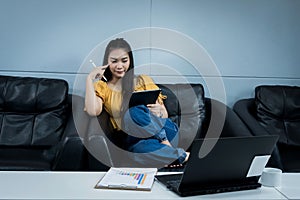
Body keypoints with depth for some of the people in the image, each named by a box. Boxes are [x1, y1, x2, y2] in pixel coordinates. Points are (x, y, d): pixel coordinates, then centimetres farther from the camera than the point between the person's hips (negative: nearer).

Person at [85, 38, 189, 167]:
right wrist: (90, 79, -8)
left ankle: (165, 142, -17)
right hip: (131, 139, -1)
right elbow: (92, 111, -11)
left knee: (134, 111, -31)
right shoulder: (102, 87, 11)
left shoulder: (143, 80, 13)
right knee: (144, 150, -39)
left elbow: (165, 115, 10)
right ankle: (178, 154, -16)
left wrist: (160, 111, -14)